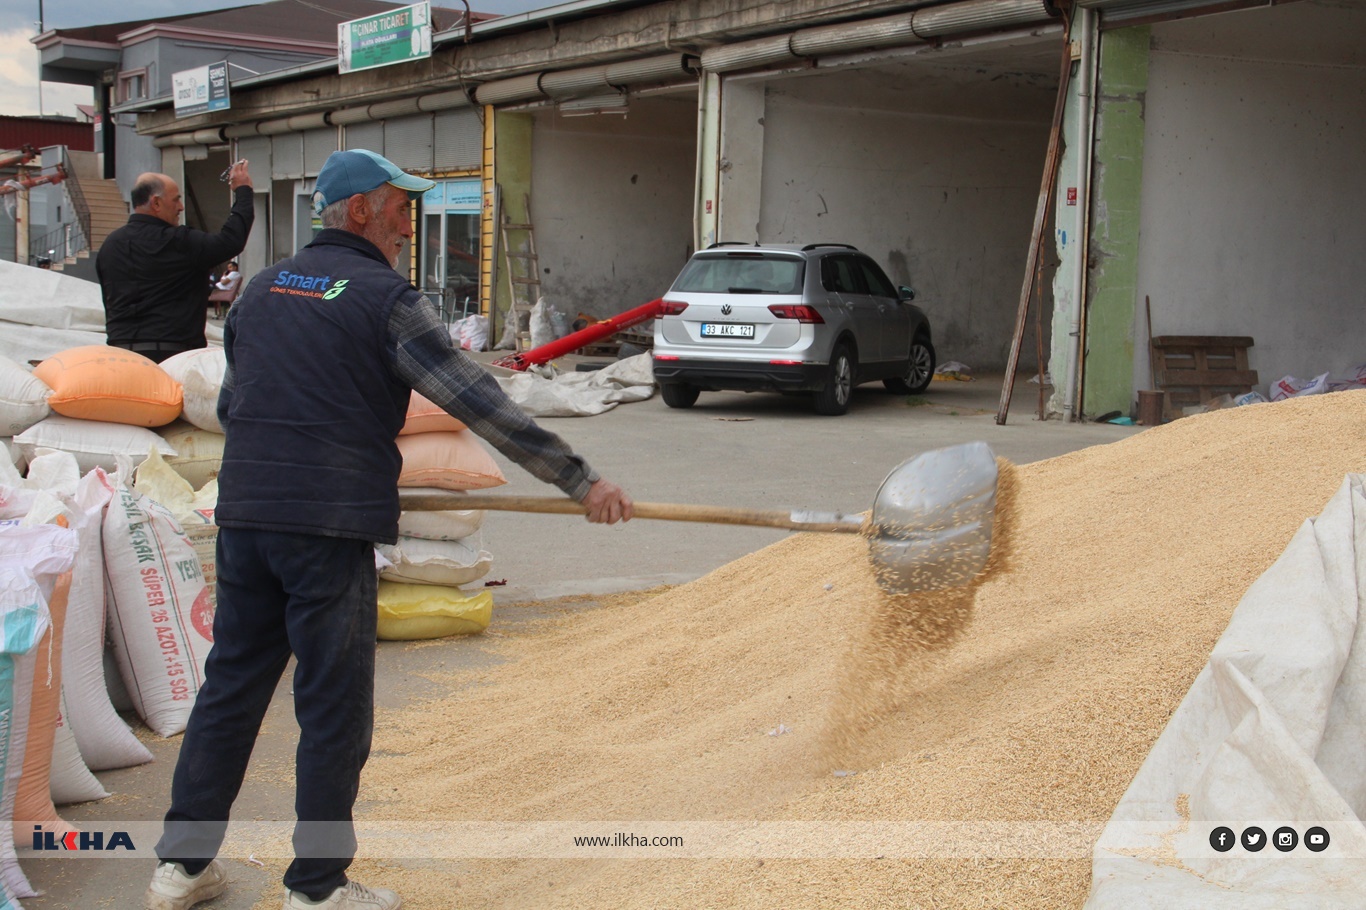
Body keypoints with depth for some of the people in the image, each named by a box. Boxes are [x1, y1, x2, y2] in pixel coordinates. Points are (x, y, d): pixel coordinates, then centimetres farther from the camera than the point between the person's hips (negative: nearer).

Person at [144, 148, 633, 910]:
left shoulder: (262, 290, 15)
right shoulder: (385, 298, -5)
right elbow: (482, 405, -10)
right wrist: (581, 481, -7)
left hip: (244, 513, 7)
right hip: (331, 530, -6)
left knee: (232, 685, 15)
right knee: (335, 709, 4)